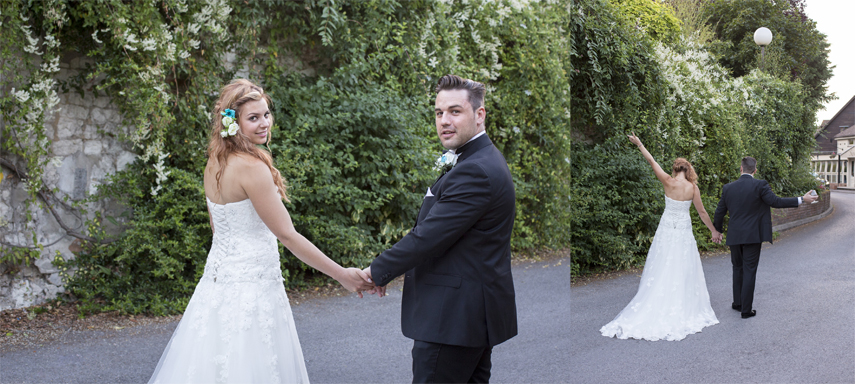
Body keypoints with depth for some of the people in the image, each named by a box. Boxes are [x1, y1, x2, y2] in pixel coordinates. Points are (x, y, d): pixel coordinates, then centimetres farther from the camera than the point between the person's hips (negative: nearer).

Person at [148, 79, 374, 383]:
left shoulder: (214, 164, 7)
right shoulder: (252, 167, -19)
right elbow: (287, 235, -19)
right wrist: (342, 275, -15)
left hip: (217, 280, 9)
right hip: (250, 287, -9)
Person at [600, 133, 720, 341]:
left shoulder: (668, 182, -7)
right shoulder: (692, 187, -6)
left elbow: (652, 162, 3)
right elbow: (702, 212, 0)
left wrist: (639, 144, 14)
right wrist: (713, 230, 13)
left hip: (666, 230, 0)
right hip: (684, 233, 0)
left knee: (661, 271, 5)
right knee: (682, 272, 5)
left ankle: (657, 308, 6)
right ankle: (683, 310, 9)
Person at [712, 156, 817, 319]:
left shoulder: (728, 188, 1)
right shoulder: (760, 185, -10)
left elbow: (720, 212, 8)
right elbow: (776, 201, -13)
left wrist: (718, 231, 23)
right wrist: (802, 199, -4)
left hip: (734, 236, 3)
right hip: (752, 236, -3)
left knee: (738, 268, 19)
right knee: (749, 271, 2)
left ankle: (738, 302, 26)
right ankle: (746, 309, 5)